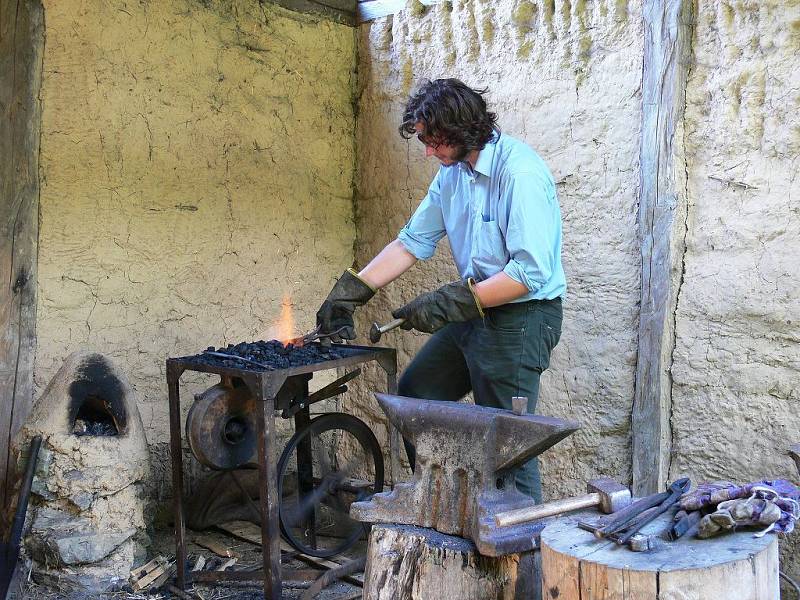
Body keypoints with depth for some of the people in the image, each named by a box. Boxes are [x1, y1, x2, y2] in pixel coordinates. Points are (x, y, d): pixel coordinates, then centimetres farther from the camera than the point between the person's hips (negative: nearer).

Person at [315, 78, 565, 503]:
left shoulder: (520, 172, -21)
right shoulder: (452, 172, 6)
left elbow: (532, 272, -26)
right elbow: (413, 242, 12)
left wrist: (450, 303, -24)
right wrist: (349, 292, 7)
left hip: (521, 319, -9)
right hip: (474, 313, 10)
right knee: (414, 395, 19)